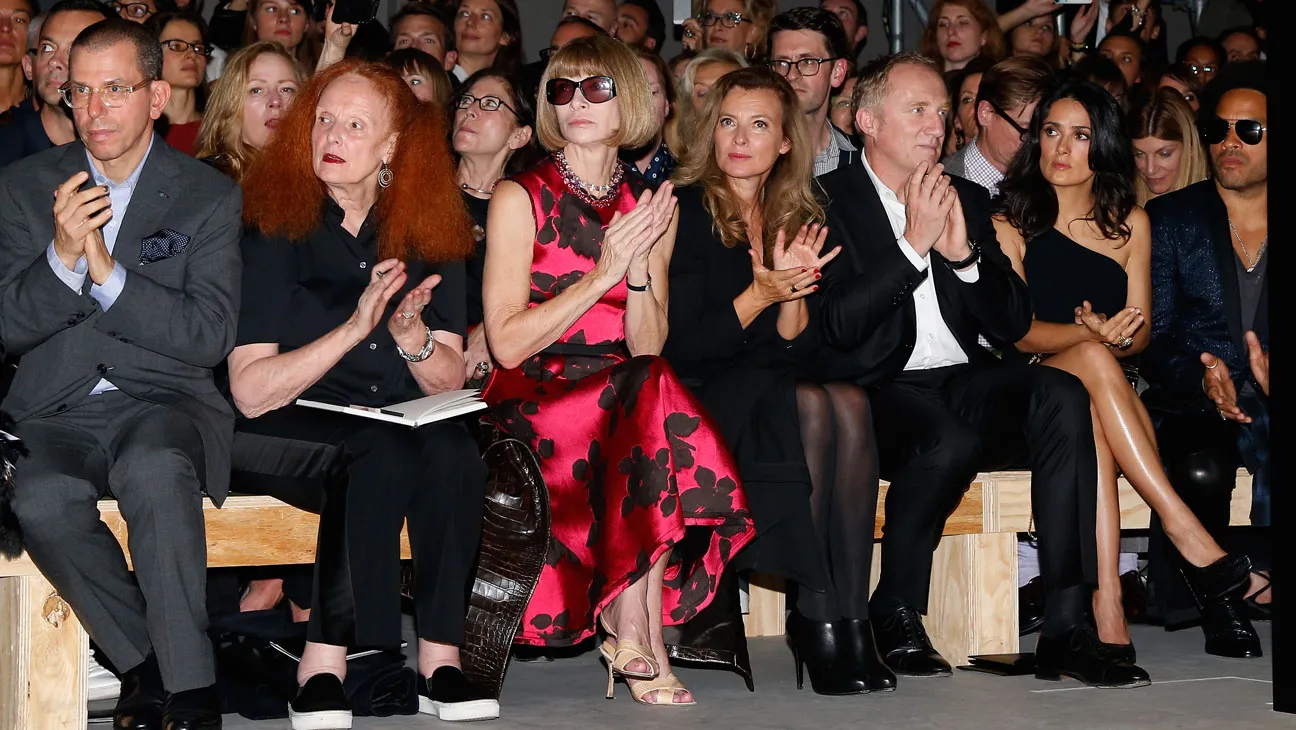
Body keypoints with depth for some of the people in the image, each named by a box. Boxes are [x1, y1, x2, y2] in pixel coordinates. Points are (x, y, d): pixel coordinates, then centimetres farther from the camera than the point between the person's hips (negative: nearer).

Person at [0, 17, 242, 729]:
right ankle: (145, 661, -12)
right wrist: (63, 258, -16)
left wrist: (109, 274, -17)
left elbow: (210, 338, -5)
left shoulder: (210, 195, 4)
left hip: (165, 401, -2)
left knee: (154, 469, -38)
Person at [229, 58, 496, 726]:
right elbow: (250, 392, -16)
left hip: (397, 424, 4)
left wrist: (411, 335, -22)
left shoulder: (427, 232, 3)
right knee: (383, 453, -33)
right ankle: (322, 666, -27)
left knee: (452, 449, -29)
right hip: (285, 431, -3)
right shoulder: (277, 226, -8)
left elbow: (449, 381, 0)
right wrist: (353, 328, -26)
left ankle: (440, 660, -24)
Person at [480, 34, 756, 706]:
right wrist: (604, 272, -14)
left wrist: (639, 266, -13)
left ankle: (630, 637, -22)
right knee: (647, 400, -33)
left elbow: (648, 347, 5)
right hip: (534, 399, -4)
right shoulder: (520, 197, 0)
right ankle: (640, 643, -23)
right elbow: (506, 343, -8)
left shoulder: (651, 205, 12)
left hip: (624, 396, 4)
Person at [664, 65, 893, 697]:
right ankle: (816, 619, -29)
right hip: (699, 401, -4)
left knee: (849, 404, -29)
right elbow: (679, 348, -8)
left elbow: (797, 349, 9)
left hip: (776, 388, 5)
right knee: (809, 408, -33)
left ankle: (850, 617, -32)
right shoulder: (685, 212, -2)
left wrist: (795, 289, -9)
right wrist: (759, 295, -18)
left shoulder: (798, 219, 13)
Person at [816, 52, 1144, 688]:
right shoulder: (824, 201, 2)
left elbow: (1014, 324, 13)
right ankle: (894, 616, -12)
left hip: (963, 384, 5)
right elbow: (838, 325, -11)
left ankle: (1066, 628, -29)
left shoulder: (968, 200, 19)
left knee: (1062, 394, -26)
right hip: (880, 391, -5)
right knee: (949, 442, -37)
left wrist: (963, 254, -4)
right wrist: (914, 244, -12)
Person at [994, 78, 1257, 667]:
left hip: (1105, 391, 2)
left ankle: (1106, 609, -49)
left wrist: (1116, 335, -14)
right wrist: (1092, 333, -23)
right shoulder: (1011, 225, 9)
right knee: (1090, 360, -37)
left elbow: (1140, 336, 11)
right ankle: (1186, 533, -43)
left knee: (1088, 424, -37)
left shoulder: (1129, 223, 16)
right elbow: (1018, 331, -4)